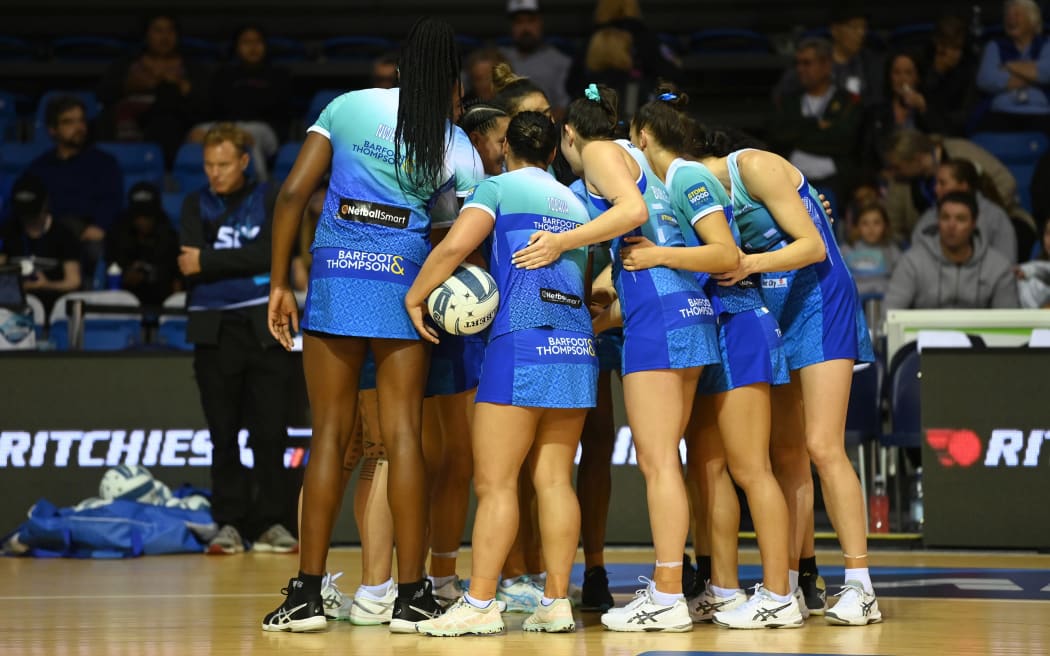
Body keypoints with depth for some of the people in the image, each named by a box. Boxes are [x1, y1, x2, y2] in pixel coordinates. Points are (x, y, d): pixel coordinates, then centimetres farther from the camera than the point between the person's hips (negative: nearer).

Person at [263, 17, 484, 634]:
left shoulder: (347, 107, 6)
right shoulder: (456, 146, 5)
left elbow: (294, 194, 0)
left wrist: (280, 284, 4)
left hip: (334, 277, 1)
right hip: (404, 281, -1)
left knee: (330, 435, 3)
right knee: (403, 435, 1)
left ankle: (307, 593, 2)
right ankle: (411, 595, 1)